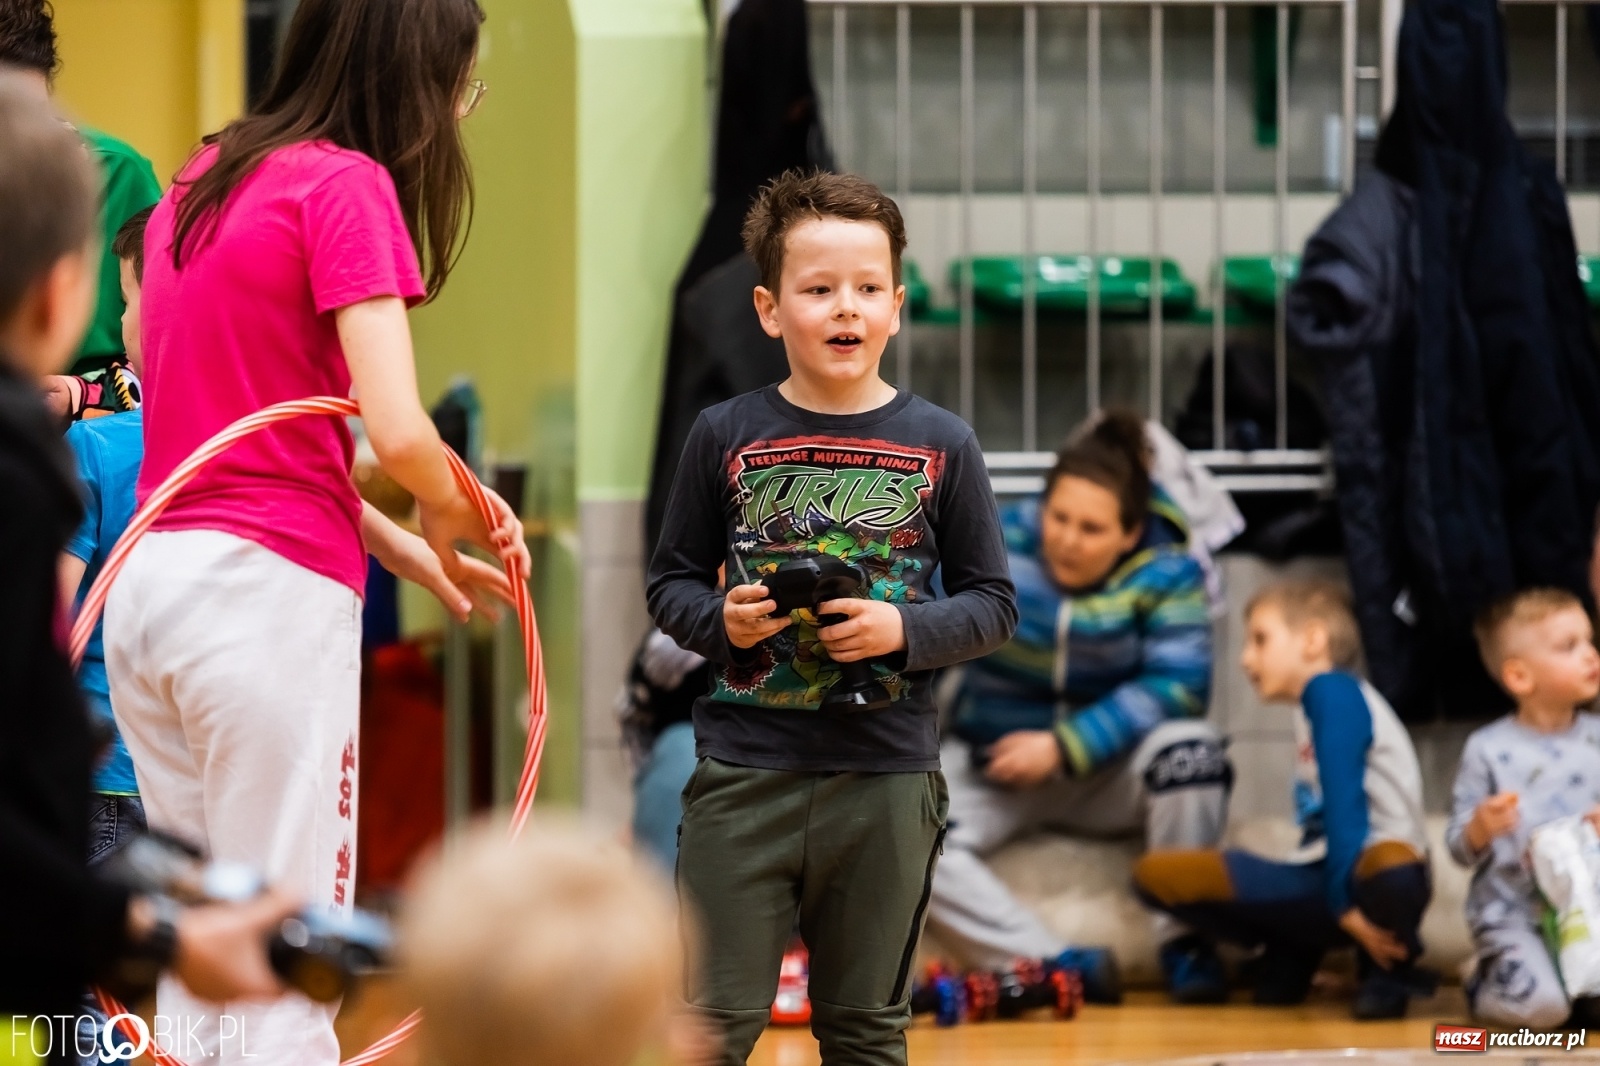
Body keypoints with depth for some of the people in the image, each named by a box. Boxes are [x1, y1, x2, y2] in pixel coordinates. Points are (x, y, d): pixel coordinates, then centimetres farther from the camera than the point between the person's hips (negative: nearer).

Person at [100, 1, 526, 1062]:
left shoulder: (204, 178, 15)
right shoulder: (345, 185, -9)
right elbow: (399, 432, -18)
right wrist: (456, 510, 3)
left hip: (148, 581, 8)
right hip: (269, 590, -8)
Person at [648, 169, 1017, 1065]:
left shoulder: (940, 445, 1)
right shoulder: (727, 437, 2)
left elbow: (993, 604, 4)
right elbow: (671, 583, 9)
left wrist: (905, 631, -14)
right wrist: (720, 621, -11)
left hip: (887, 779, 1)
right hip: (745, 771, 0)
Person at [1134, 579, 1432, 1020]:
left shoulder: (1334, 691, -6)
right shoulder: (1311, 708, 21)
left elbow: (1345, 800, -17)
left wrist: (1344, 899, -24)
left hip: (1365, 870, -8)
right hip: (1317, 885, 8)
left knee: (1392, 867, -46)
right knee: (1155, 874, -4)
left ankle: (1388, 968, -13)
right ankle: (1290, 956, 12)